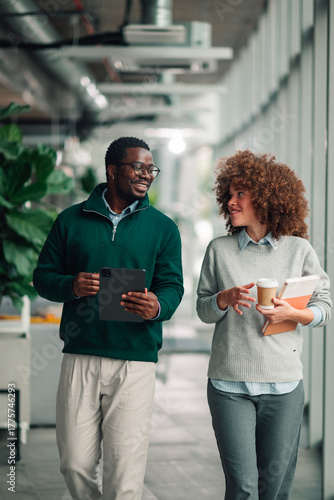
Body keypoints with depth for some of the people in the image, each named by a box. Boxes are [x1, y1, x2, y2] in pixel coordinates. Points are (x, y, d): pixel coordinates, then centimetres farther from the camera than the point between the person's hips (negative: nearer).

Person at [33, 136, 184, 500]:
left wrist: (158, 306, -20)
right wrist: (71, 286, -13)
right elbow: (43, 276, 10)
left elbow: (172, 285, 4)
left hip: (135, 362, -1)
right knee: (75, 464, 3)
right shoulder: (71, 220, 10)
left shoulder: (162, 228, 10)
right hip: (80, 357, 1)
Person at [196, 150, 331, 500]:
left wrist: (292, 313, -13)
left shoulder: (298, 250, 3)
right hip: (229, 385, 0)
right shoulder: (219, 250, 6)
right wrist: (225, 298, -11)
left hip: (284, 386, 0)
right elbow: (203, 310, 10)